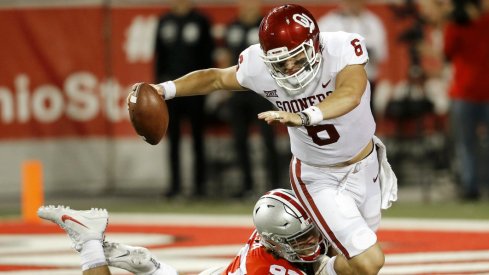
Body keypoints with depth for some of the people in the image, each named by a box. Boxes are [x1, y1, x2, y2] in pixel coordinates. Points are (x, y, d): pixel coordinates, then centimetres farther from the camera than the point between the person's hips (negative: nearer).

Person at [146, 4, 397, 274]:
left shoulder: (343, 48, -29)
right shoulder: (258, 66, -21)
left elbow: (350, 95, -48)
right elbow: (217, 78, -1)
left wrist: (302, 117, -64)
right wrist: (165, 89, -13)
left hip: (365, 166, 1)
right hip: (318, 178, -1)